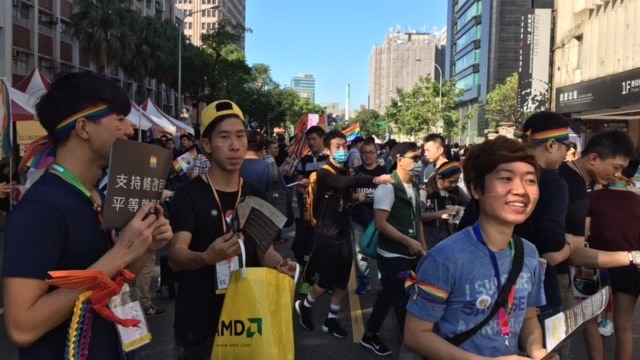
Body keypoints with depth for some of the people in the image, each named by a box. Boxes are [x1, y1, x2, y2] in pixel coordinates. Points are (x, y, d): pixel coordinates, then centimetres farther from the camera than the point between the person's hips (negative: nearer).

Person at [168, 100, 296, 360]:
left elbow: (264, 250, 5)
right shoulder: (189, 195, -12)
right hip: (198, 322, -4)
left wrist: (279, 263, -18)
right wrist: (207, 257, -41)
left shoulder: (256, 196, 3)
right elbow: (175, 257, -20)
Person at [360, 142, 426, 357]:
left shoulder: (414, 186, 9)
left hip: (410, 255, 8)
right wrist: (408, 241, -20)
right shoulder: (388, 186, -15)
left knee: (389, 295, 18)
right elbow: (380, 223, -19)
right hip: (393, 256, -8)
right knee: (403, 301, 0)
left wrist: (423, 249, 11)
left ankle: (370, 336, 33)